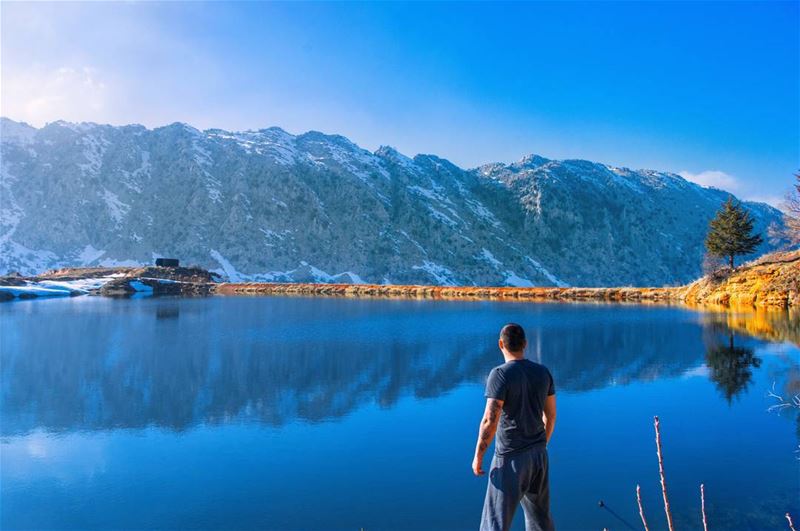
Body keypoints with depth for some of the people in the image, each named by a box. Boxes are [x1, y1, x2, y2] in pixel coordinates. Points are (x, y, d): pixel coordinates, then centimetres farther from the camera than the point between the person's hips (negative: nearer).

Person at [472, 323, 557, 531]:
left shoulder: (500, 374, -18)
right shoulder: (543, 372, 2)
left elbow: (490, 421, -21)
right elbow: (550, 416, 10)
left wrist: (478, 456, -11)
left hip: (511, 457, -6)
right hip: (539, 454, 7)